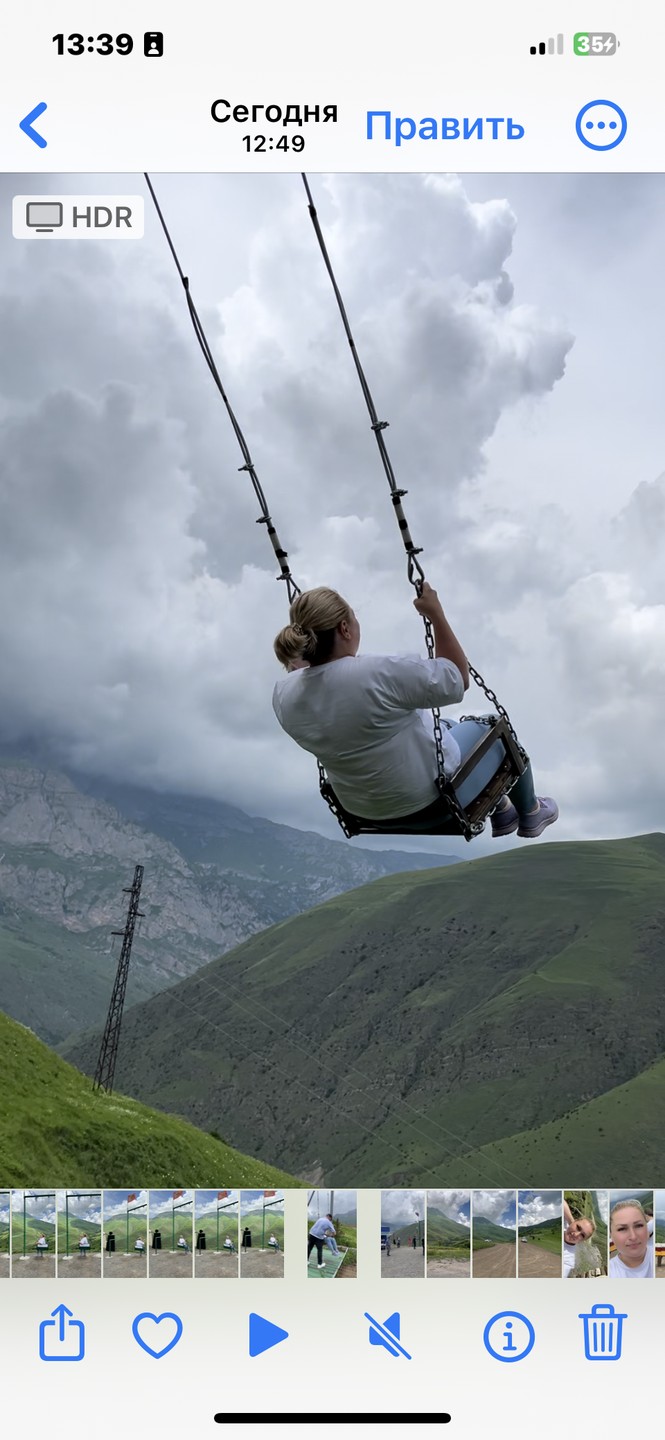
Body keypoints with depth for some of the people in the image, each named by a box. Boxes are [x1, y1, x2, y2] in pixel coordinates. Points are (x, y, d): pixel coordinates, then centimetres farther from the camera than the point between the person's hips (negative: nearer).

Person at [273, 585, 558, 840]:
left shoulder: (283, 694, -15)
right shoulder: (380, 673, -34)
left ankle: (501, 813, 47)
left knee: (446, 726, 33)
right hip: (434, 797, -6)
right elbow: (459, 679, -19)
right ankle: (529, 814, 46)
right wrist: (436, 615, -15)